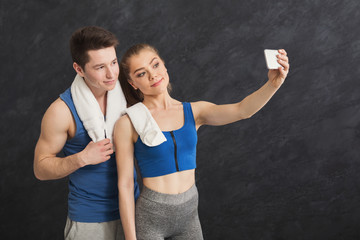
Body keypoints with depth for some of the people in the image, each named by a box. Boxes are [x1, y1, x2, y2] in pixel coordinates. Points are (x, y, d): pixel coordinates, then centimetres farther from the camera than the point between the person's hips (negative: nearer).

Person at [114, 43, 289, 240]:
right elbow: (125, 185, -8)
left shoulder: (194, 111, 0)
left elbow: (242, 111, -16)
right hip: (150, 216, -3)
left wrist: (273, 84, -34)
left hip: (189, 213, 3)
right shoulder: (128, 123, -10)